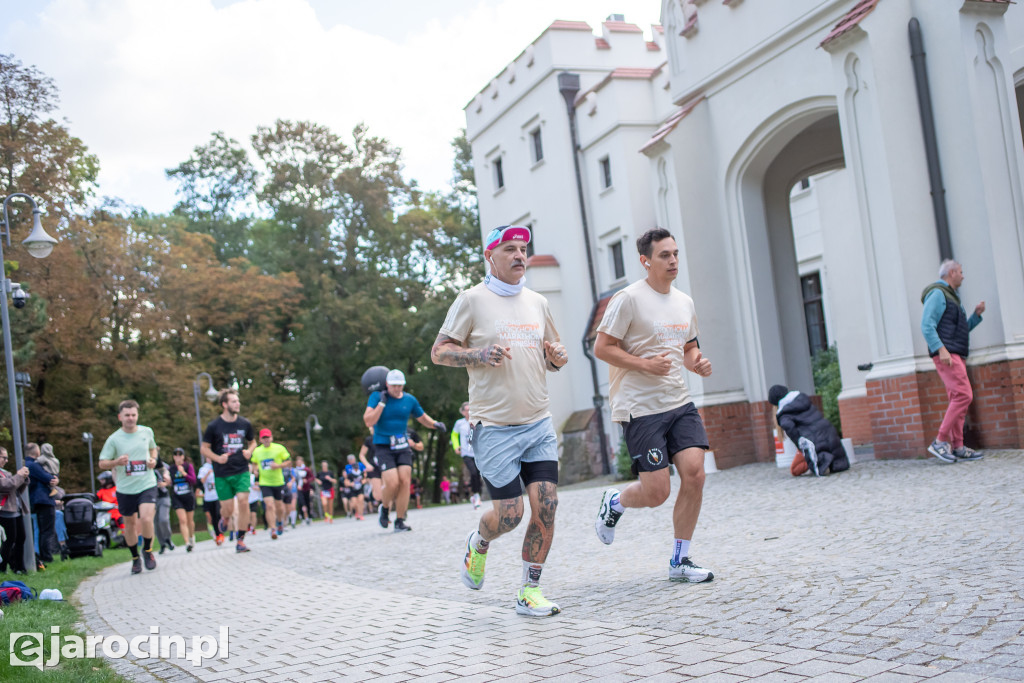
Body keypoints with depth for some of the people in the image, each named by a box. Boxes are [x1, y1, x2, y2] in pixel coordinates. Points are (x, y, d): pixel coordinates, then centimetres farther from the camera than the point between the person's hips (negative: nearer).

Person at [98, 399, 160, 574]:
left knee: (146, 519, -18)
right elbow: (102, 463, -2)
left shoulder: (147, 432, 2)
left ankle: (148, 550, 8)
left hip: (147, 485, 0)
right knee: (130, 523, 10)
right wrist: (116, 462, -23)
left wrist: (153, 459, 1)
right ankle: (135, 558, 31)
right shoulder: (114, 439, -5)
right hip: (125, 488, 0)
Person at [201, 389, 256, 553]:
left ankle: (240, 541, -2)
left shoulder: (245, 424, 3)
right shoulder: (214, 426, -5)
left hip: (242, 471, 2)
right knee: (228, 509, 0)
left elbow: (252, 442, 20)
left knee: (243, 502, -14)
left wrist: (249, 451, -2)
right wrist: (217, 458, -14)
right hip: (222, 474, -2)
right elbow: (204, 448, 3)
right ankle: (224, 519, 39)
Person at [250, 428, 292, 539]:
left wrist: (278, 465, -17)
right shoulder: (256, 451, 3)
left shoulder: (279, 448, -4)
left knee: (279, 507, 12)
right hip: (265, 483, 0)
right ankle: (273, 530, -14)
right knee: (270, 506, -17)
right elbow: (254, 463, 21)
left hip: (278, 482, 0)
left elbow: (289, 462, 0)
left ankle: (280, 521, 43)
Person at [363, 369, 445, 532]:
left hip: (403, 447, 3)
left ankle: (399, 521, 2)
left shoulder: (409, 400, 4)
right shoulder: (377, 397, -5)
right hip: (383, 447, -3)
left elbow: (423, 418, 17)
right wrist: (382, 403, -19)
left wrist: (435, 424, -3)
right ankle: (385, 508, 17)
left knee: (405, 481, -8)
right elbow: (369, 422, -15)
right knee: (392, 483, -15)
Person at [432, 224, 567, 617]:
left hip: (539, 423, 5)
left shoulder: (537, 303, 13)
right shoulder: (472, 300, -2)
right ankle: (479, 543, 30)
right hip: (494, 426, -5)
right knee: (509, 514, -5)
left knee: (545, 507, -5)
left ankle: (530, 591, 10)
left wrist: (558, 357, 0)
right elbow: (439, 352, -2)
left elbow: (552, 352, 24)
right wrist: (480, 355, -18)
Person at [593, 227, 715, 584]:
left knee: (694, 473, -8)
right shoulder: (629, 299, -10)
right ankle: (614, 503, 27)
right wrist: (645, 364, -20)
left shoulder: (684, 301, 13)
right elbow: (601, 347, -10)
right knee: (657, 492, -7)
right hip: (640, 408, -6)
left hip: (680, 403, 6)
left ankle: (680, 561, 6)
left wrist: (697, 362, 3)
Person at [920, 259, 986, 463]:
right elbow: (927, 326, -17)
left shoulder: (951, 297, 25)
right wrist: (941, 349, -26)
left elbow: (962, 329, 31)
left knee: (958, 400, 5)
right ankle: (940, 442, -17)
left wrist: (976, 315, 15)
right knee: (964, 395, -18)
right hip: (946, 354, -10)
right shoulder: (937, 294, -6)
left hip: (956, 355, 10)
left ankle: (958, 447, 4)